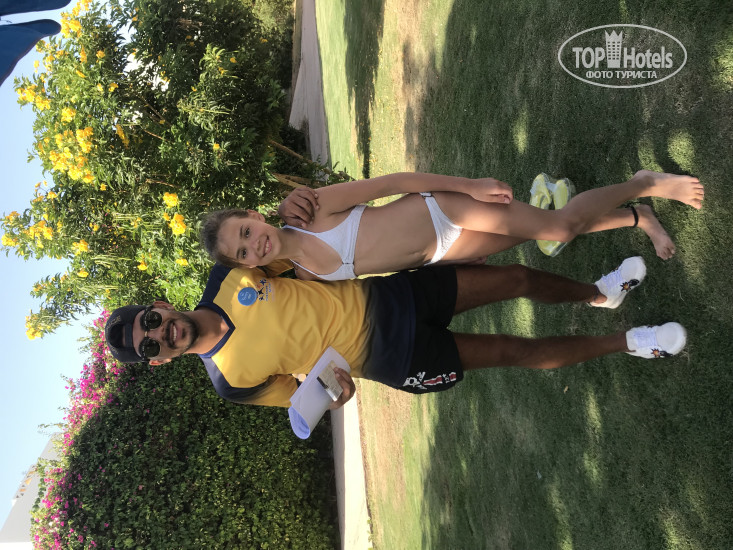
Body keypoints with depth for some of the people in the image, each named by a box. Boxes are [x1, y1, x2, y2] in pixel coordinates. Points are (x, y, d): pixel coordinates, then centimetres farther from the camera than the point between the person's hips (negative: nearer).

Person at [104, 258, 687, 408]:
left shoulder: (228, 275, -5)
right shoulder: (233, 380, -13)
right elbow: (297, 399, 0)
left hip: (384, 295, 4)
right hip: (393, 358, -3)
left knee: (518, 277, 3)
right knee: (513, 351, -4)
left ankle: (600, 293, 34)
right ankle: (628, 341, 20)